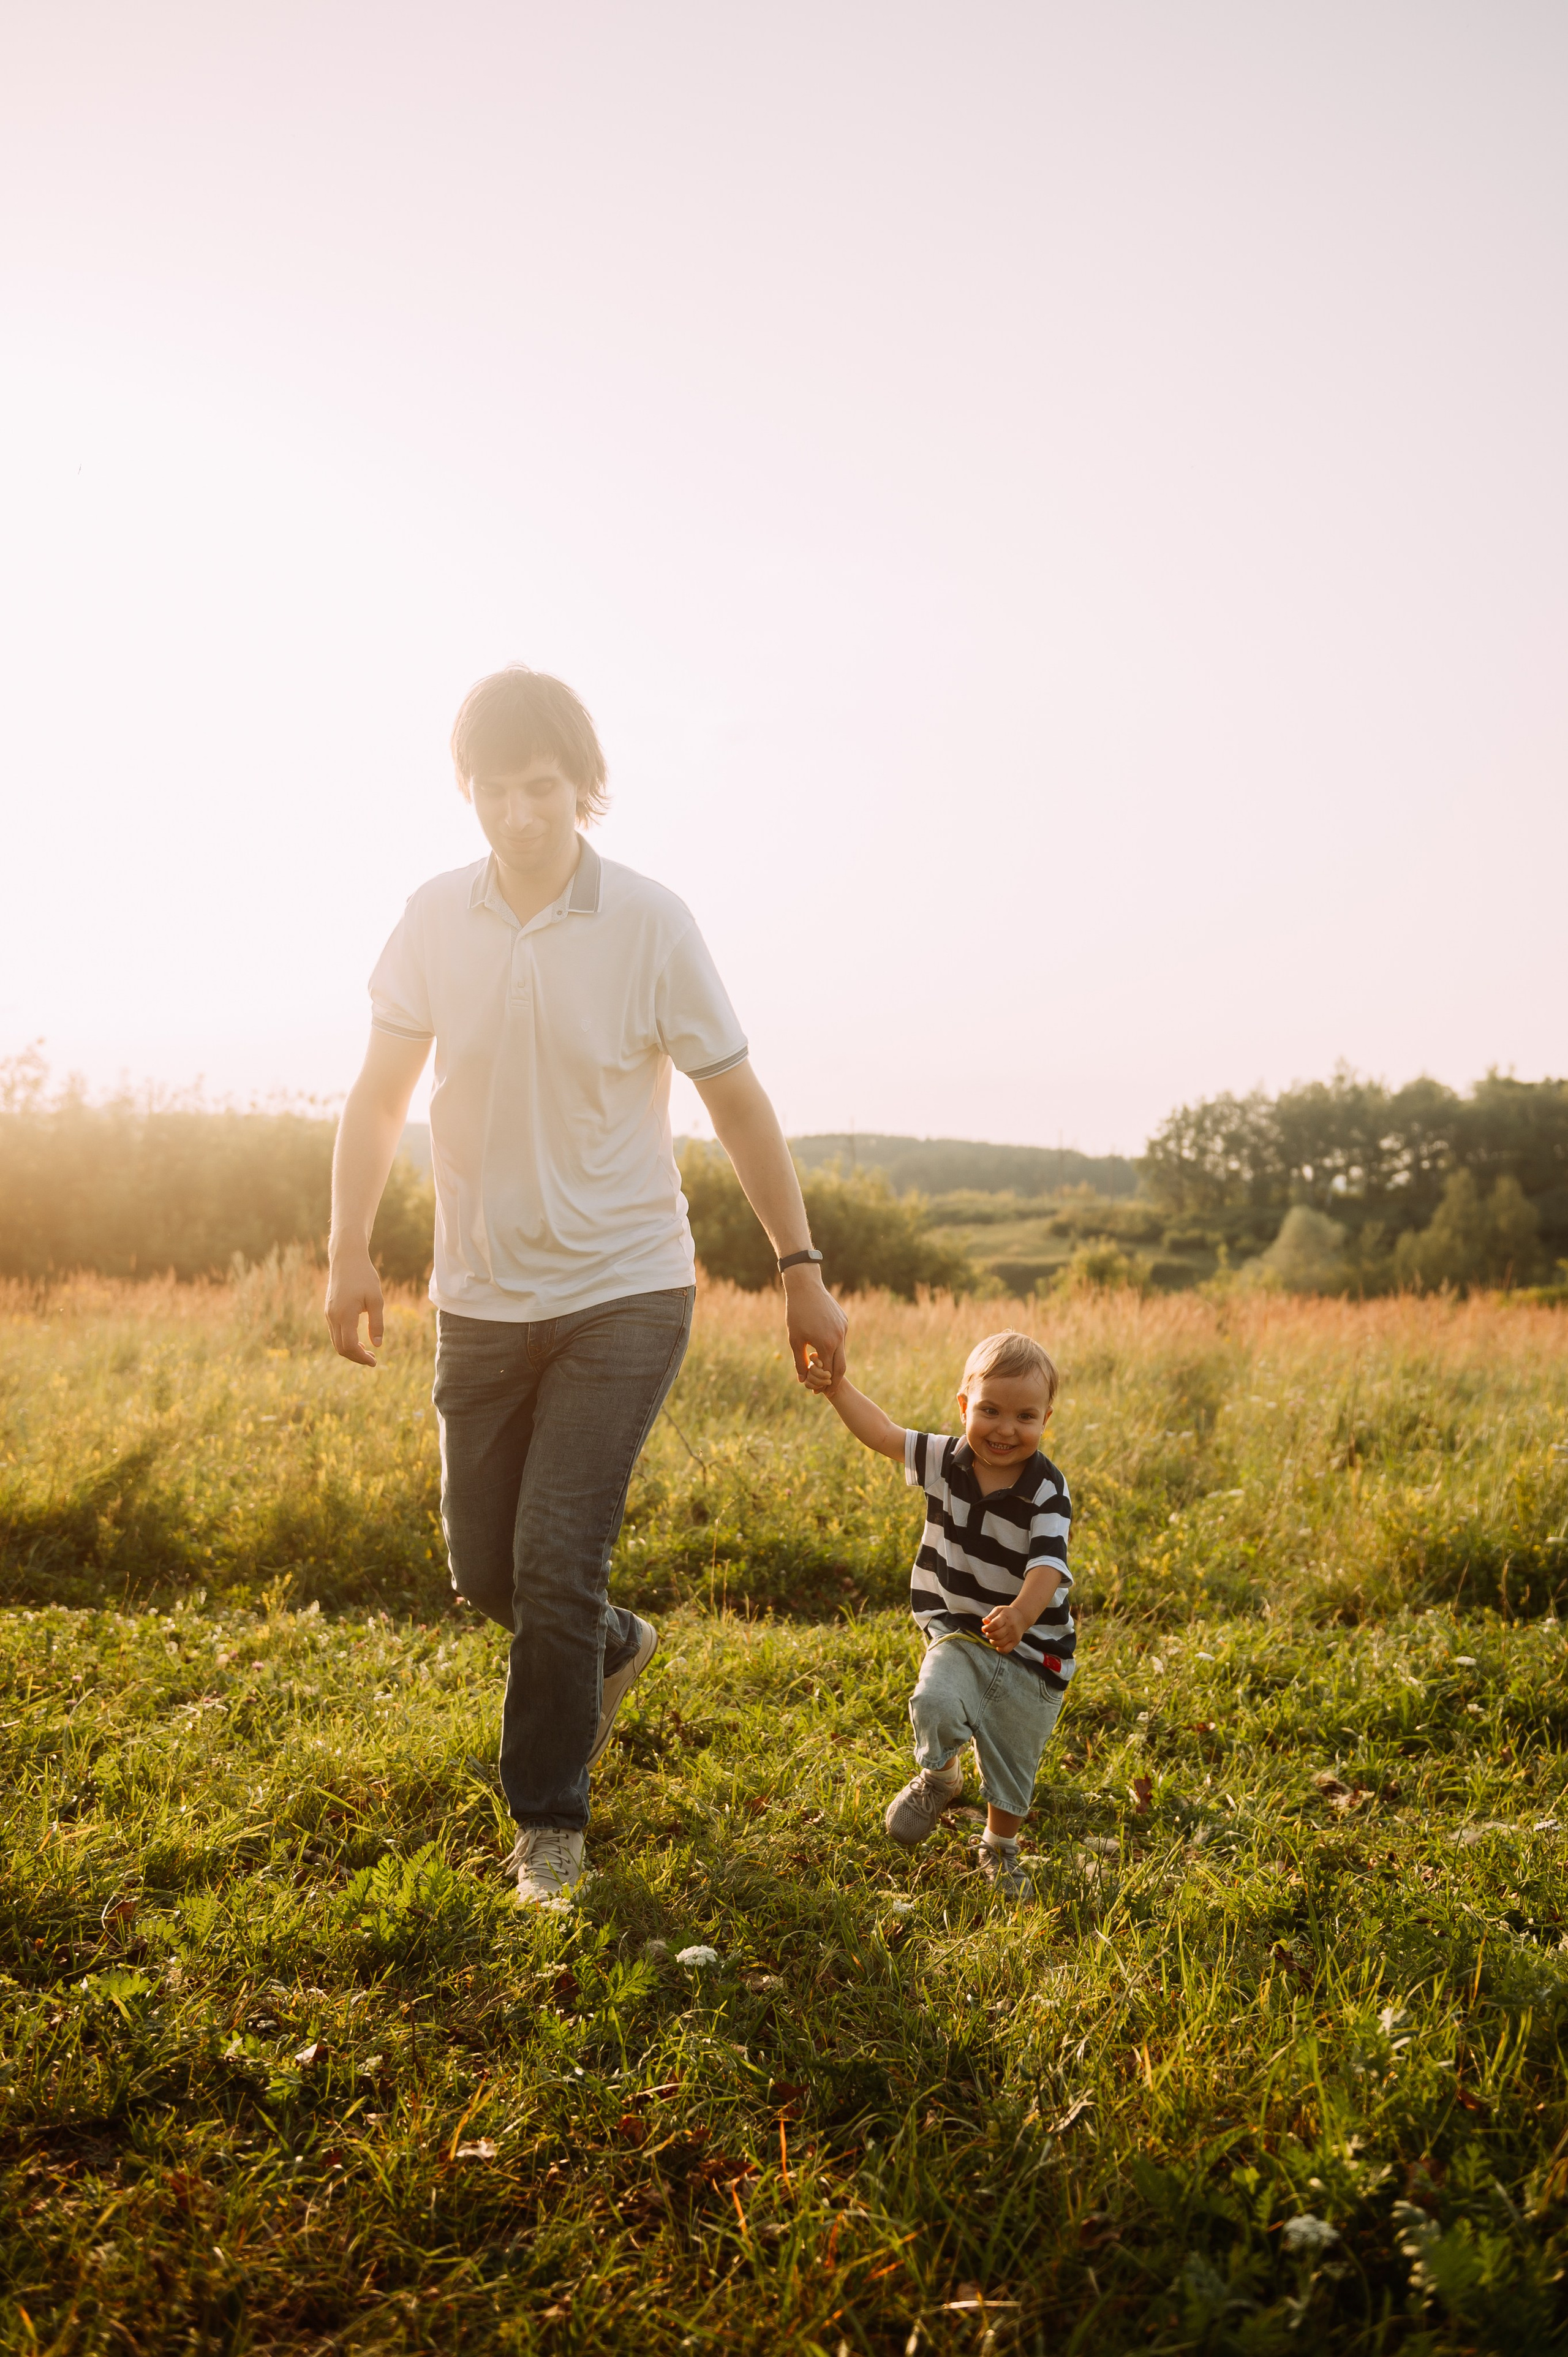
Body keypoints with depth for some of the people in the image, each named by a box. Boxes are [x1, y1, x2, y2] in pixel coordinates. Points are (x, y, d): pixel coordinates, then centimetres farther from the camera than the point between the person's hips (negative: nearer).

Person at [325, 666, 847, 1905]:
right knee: (484, 1562, 11)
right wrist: (351, 1250, -4)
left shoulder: (650, 922, -10)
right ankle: (614, 1648, 44)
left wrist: (802, 1269, -3)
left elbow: (738, 1104, -3)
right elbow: (379, 1095, 6)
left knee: (556, 1559, -9)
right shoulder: (436, 918, -2)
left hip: (624, 1292, -4)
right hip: (482, 1297, 4)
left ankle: (550, 1823, 12)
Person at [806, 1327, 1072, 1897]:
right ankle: (939, 1778, 7)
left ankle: (1000, 1850, 40)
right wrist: (839, 1388, -13)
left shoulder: (1047, 1491, -18)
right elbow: (883, 1433, 0)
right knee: (936, 1704, -27)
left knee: (1012, 1767, 10)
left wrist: (1021, 1615, -48)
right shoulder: (946, 1461, -6)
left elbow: (1049, 1565, -29)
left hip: (1031, 1647, -2)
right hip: (957, 1633, 2)